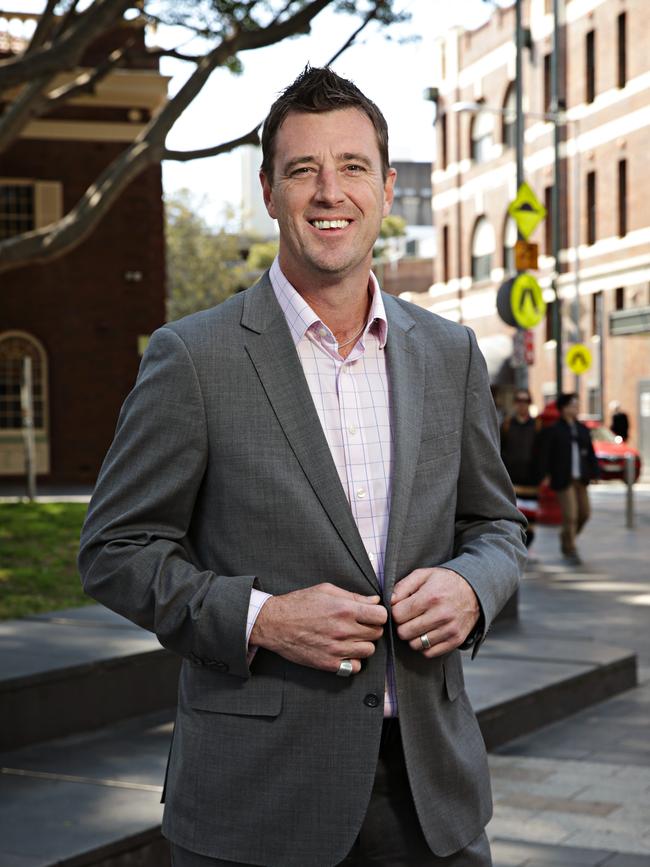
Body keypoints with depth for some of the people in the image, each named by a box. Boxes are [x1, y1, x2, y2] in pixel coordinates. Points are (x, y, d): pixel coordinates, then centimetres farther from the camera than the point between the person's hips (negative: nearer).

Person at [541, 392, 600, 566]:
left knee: (584, 513, 7)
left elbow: (590, 453, 10)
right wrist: (546, 474, -12)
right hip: (563, 479, -6)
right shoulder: (554, 430, -4)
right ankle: (571, 551, 1)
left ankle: (565, 538, 31)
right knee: (570, 515, -9)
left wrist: (594, 473, 2)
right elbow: (546, 454, -6)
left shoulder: (582, 429, 11)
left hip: (580, 478, 6)